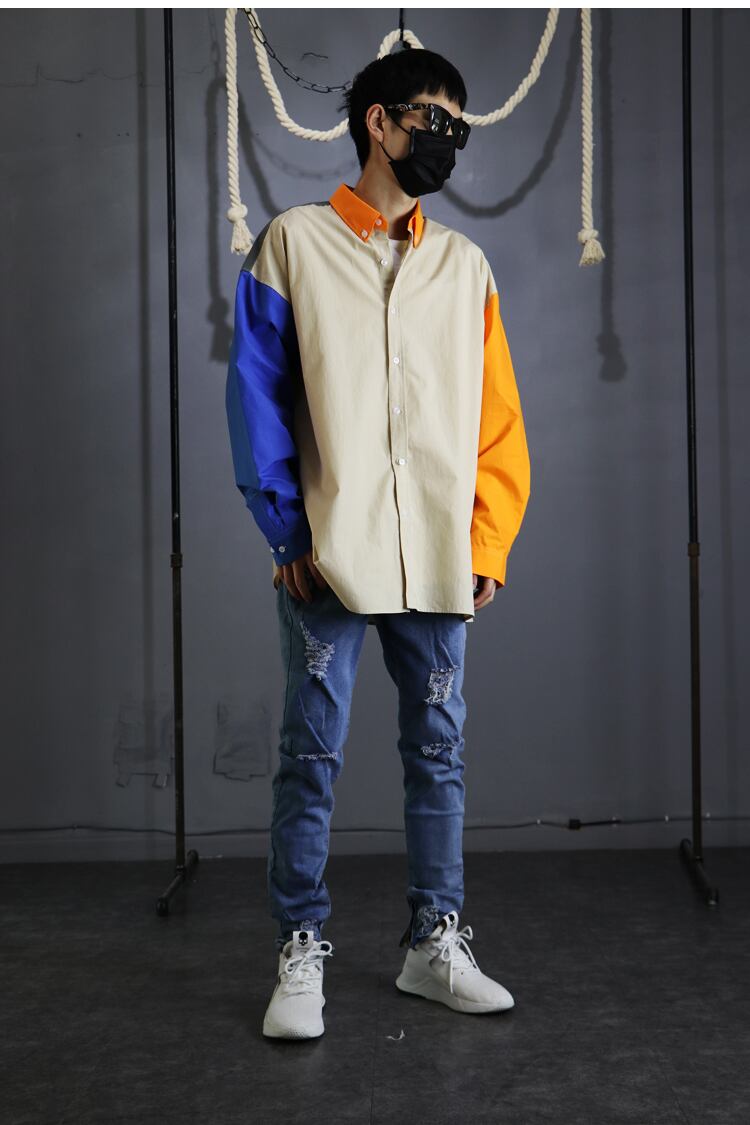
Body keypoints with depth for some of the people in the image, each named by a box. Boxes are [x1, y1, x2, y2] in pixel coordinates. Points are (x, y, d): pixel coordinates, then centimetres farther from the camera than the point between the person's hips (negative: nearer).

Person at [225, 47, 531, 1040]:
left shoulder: (465, 265, 14)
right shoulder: (296, 242, 5)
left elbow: (498, 417, 12)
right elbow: (256, 392, 0)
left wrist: (488, 542, 3)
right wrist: (288, 529, -7)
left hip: (440, 559, 3)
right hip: (330, 555, -3)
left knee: (439, 751, 8)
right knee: (312, 755, 0)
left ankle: (436, 942, 20)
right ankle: (301, 955, 11)